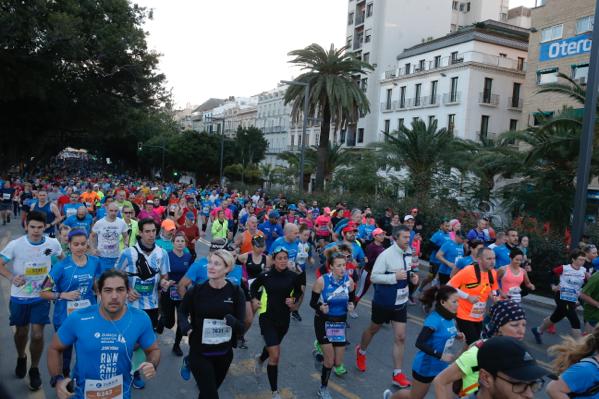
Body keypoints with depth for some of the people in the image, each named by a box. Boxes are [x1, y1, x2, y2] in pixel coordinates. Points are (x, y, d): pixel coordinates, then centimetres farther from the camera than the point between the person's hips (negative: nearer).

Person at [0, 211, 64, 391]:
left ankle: (34, 370, 21)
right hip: (19, 297, 0)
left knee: (37, 335, -1)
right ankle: (21, 358, 47)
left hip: (41, 296, 0)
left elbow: (63, 258, 11)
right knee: (21, 332, 16)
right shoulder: (15, 245, -15)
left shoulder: (52, 243, -10)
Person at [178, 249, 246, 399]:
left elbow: (241, 328, -11)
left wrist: (233, 322, -32)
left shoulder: (236, 292, -12)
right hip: (199, 352, -2)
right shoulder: (197, 290, -13)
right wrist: (184, 323, -14)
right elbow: (182, 310, 6)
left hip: (224, 353, 2)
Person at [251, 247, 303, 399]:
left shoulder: (293, 276, -9)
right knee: (275, 355, -11)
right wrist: (254, 299, -8)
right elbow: (254, 287, 8)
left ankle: (260, 359, 63)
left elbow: (298, 291, 10)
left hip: (284, 319, 4)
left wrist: (293, 300, -9)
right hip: (267, 318, -3)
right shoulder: (265, 276, -12)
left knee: (272, 348, 27)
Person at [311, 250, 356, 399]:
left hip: (340, 323, 4)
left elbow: (351, 299, 7)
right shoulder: (322, 281, -20)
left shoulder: (349, 281, -10)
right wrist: (320, 307, -32)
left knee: (338, 362, 8)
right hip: (323, 322, -4)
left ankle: (322, 352, 43)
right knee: (330, 361, -6)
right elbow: (312, 303, -11)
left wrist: (351, 305, -15)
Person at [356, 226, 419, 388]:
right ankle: (361, 352, 47)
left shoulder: (408, 253, -1)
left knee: (400, 338, 2)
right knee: (373, 329, 18)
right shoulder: (386, 255, -23)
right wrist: (395, 276, -30)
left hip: (401, 302, 5)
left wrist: (411, 276, -4)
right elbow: (373, 277, -21)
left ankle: (397, 374, 13)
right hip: (383, 301, -5)